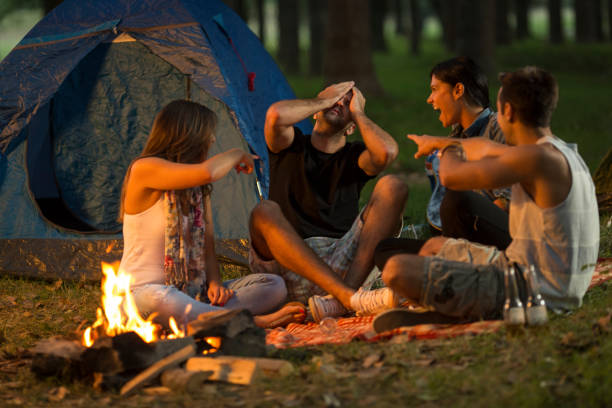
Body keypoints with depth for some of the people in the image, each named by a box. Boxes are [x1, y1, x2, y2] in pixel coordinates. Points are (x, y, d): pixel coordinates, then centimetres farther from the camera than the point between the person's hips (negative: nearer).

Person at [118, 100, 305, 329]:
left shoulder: (198, 189, 14)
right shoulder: (144, 169, -12)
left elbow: (208, 246, 13)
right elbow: (207, 172, -28)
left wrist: (214, 282, -8)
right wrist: (237, 155, -7)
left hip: (191, 291, 8)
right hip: (142, 291, -7)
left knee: (274, 286, -10)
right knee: (157, 301, -45)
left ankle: (205, 317, -33)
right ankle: (252, 322, -42)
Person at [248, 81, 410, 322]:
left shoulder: (354, 157, 17)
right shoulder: (292, 146, 15)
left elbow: (387, 151, -8)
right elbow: (276, 115, -10)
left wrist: (357, 112, 9)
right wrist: (323, 101, 7)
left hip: (341, 262, 2)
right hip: (288, 267, -2)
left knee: (392, 186, -14)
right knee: (264, 212, -31)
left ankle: (337, 298, -35)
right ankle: (349, 296, -45)